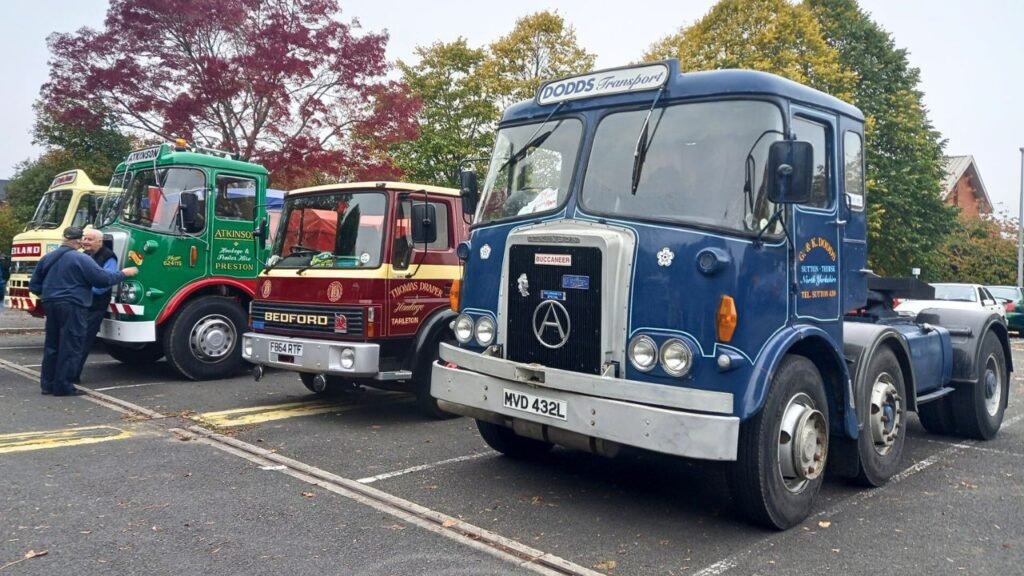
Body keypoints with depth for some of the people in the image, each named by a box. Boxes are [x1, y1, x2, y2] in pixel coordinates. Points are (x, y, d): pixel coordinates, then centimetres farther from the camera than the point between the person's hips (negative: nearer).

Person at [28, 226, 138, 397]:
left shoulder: (48, 258, 11)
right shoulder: (81, 259, -10)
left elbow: (34, 285, 16)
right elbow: (103, 278, -12)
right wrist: (124, 273, 1)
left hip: (51, 304, 7)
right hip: (71, 306, -7)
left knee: (52, 344, 15)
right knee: (70, 347, -2)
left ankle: (48, 383, 18)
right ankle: (63, 386, -2)